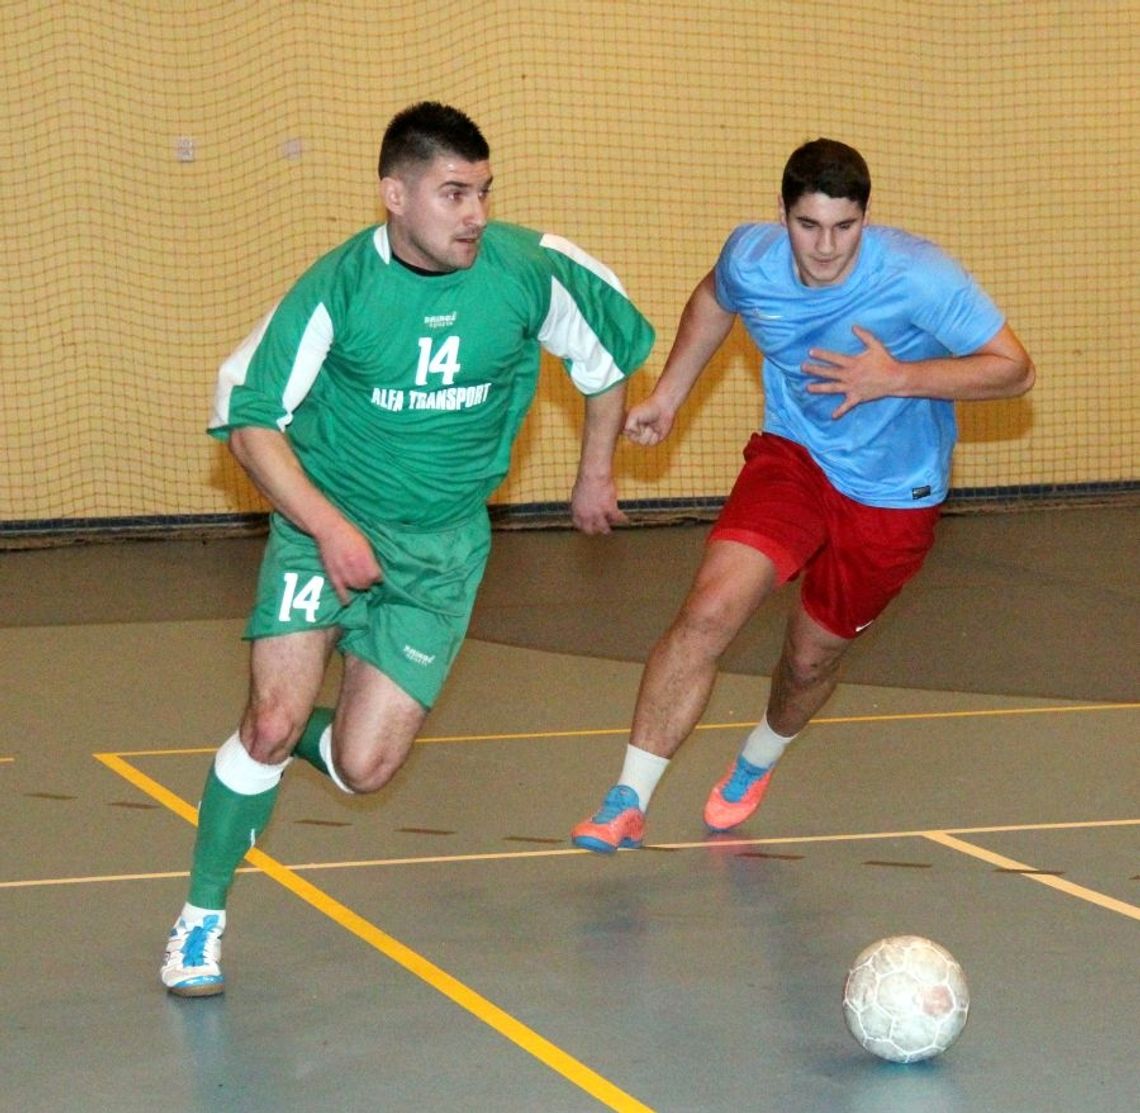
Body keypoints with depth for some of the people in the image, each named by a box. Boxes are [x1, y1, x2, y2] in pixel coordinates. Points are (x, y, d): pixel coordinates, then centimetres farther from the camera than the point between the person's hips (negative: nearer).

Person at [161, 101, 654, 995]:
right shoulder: (339, 287, -16)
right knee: (274, 719, -17)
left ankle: (287, 739, 30)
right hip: (323, 523, -1)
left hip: (440, 546, 2)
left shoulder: (532, 271, -12)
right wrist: (328, 525, -24)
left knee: (364, 767, -7)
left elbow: (609, 351, 9)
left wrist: (596, 473, 19)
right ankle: (201, 921, 3)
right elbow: (249, 418, -12)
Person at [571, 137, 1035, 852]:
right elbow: (713, 301, 13)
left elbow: (1015, 370, -21)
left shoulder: (919, 277, -26)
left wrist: (897, 378, -33)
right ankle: (627, 803, -13)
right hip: (794, 456, 2)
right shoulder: (750, 258, -13)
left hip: (893, 495, -2)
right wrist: (669, 396, 12)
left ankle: (755, 764, 47)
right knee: (709, 612, -20)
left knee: (814, 653, 11)